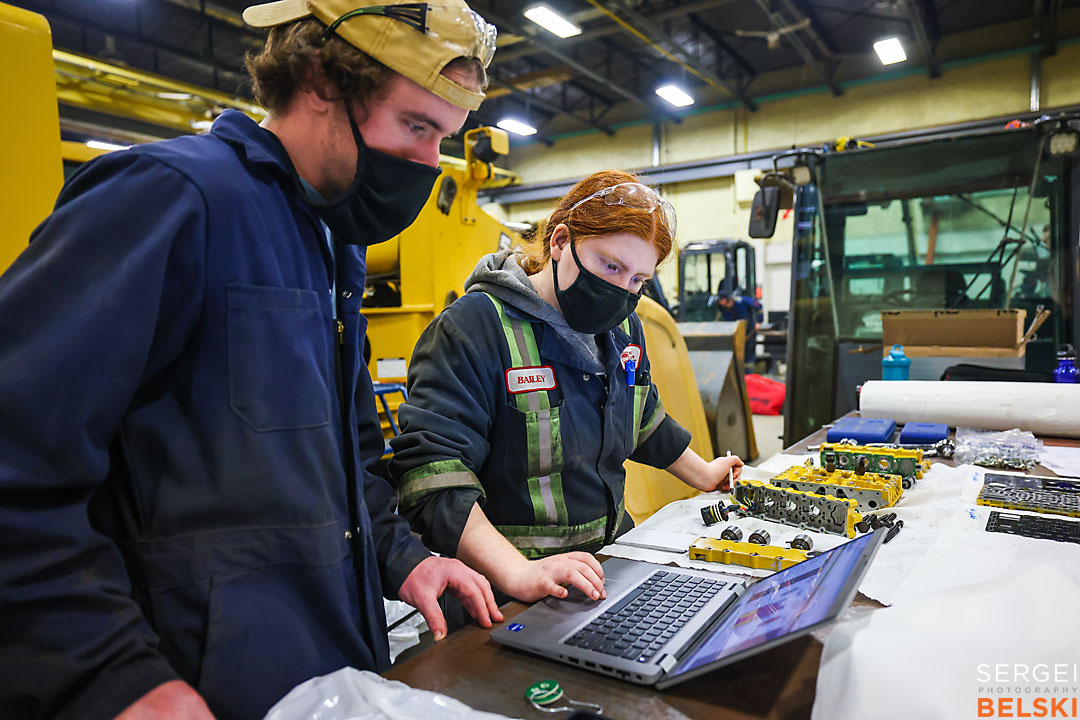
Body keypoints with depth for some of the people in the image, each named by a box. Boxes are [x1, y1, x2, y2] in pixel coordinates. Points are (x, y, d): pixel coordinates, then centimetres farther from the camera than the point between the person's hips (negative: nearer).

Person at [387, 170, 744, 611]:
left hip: (611, 550, 7)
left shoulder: (624, 328, 10)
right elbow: (431, 469, -23)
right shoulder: (475, 326, -15)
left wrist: (701, 474, 33)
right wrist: (517, 573, -31)